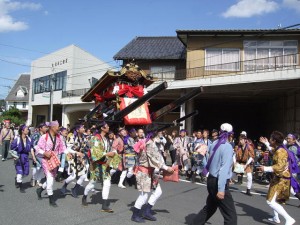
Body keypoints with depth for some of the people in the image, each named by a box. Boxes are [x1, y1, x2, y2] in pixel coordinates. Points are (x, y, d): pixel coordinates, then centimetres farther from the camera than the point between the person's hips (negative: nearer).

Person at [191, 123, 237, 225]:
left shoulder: (214, 144, 6)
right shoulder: (227, 147, -16)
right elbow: (224, 168, -23)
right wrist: (221, 189, -25)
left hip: (211, 179, 8)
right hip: (219, 182, -8)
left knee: (210, 207, 26)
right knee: (231, 215, -3)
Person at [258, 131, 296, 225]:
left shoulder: (280, 151, -24)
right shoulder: (278, 149, 6)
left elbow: (280, 167, -37)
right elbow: (273, 151, 33)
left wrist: (266, 169, -39)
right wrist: (266, 143, 33)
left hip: (281, 179, -10)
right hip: (279, 177, 10)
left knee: (271, 201, -13)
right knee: (274, 199, 26)